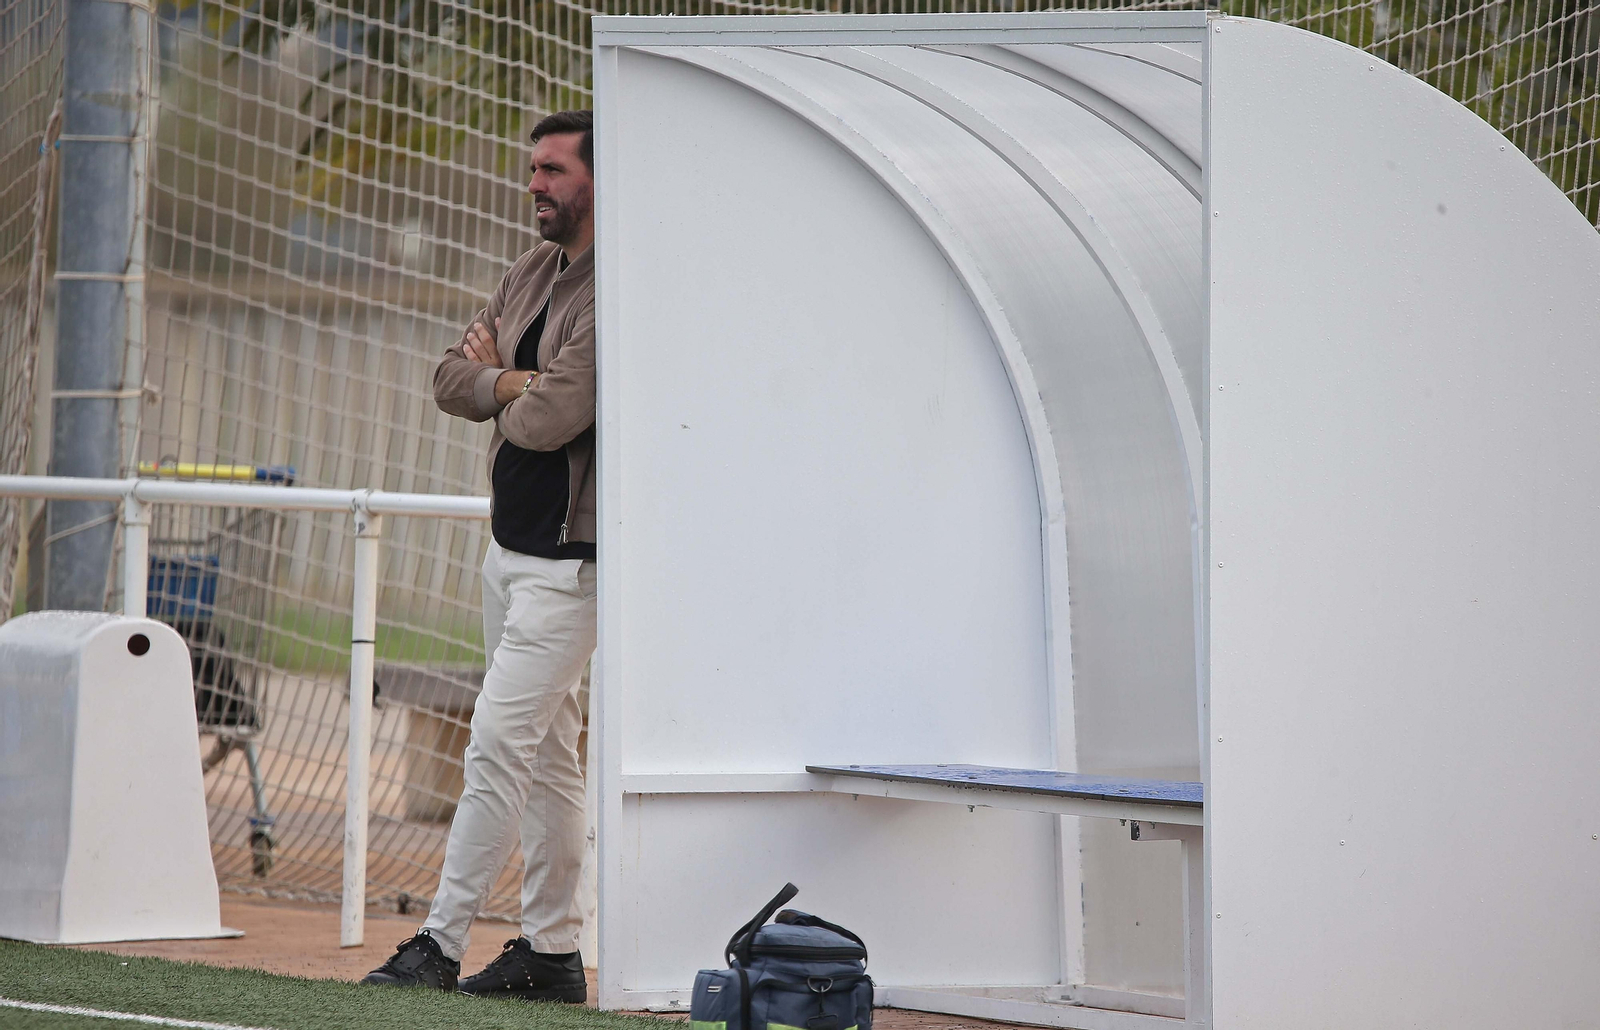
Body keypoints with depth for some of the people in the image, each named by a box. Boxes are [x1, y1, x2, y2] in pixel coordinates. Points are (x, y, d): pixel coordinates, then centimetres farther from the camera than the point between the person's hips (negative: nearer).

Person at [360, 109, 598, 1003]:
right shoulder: (534, 272, 12)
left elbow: (546, 420, -24)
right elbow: (451, 380, 9)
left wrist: (496, 380, -2)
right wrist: (514, 382, -11)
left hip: (570, 561, -10)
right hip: (510, 550, 10)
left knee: (499, 746, -11)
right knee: (547, 753, 13)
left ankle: (441, 944, -9)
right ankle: (553, 951, 19)